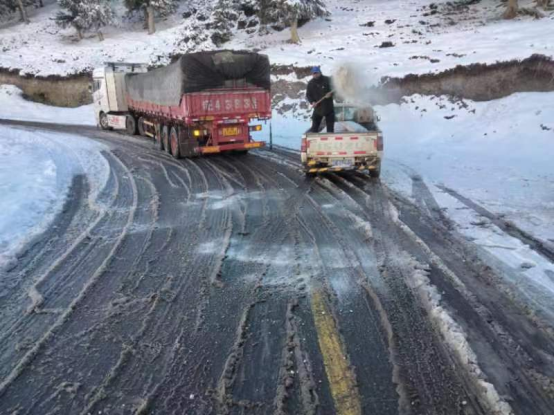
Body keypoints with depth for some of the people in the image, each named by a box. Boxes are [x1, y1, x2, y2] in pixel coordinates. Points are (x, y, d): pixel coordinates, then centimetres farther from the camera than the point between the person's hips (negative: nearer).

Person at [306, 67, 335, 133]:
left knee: (330, 127, 5)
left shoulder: (327, 80, -6)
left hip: (329, 107, -1)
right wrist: (312, 102, -13)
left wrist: (330, 94, -23)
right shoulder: (311, 83, 1)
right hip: (317, 108, 1)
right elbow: (308, 95, 6)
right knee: (314, 127, 2)